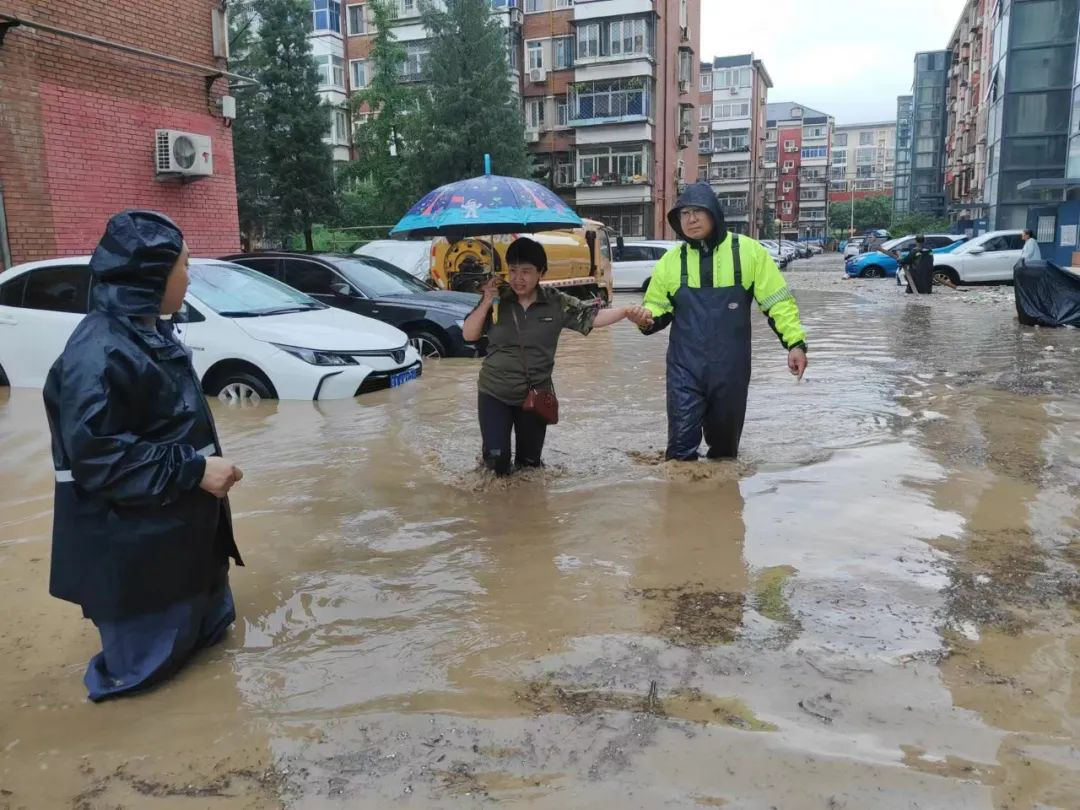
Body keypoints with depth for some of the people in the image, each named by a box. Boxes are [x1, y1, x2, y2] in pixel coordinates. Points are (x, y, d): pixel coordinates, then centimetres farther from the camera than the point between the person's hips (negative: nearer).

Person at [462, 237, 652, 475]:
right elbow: (469, 335, -4)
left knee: (530, 463, 13)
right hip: (495, 395, -1)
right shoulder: (496, 299, -6)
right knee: (497, 461, -6)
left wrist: (627, 311, -19)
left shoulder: (556, 303, -6)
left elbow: (592, 317, -4)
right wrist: (486, 303, -18)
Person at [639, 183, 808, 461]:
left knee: (725, 442, 15)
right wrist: (648, 319, -12)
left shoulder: (747, 251, -3)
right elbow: (656, 306, 11)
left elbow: (778, 300, 0)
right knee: (682, 443, -6)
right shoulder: (671, 260, 2)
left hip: (731, 368, 0)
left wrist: (795, 342, -8)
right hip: (684, 368, 0)